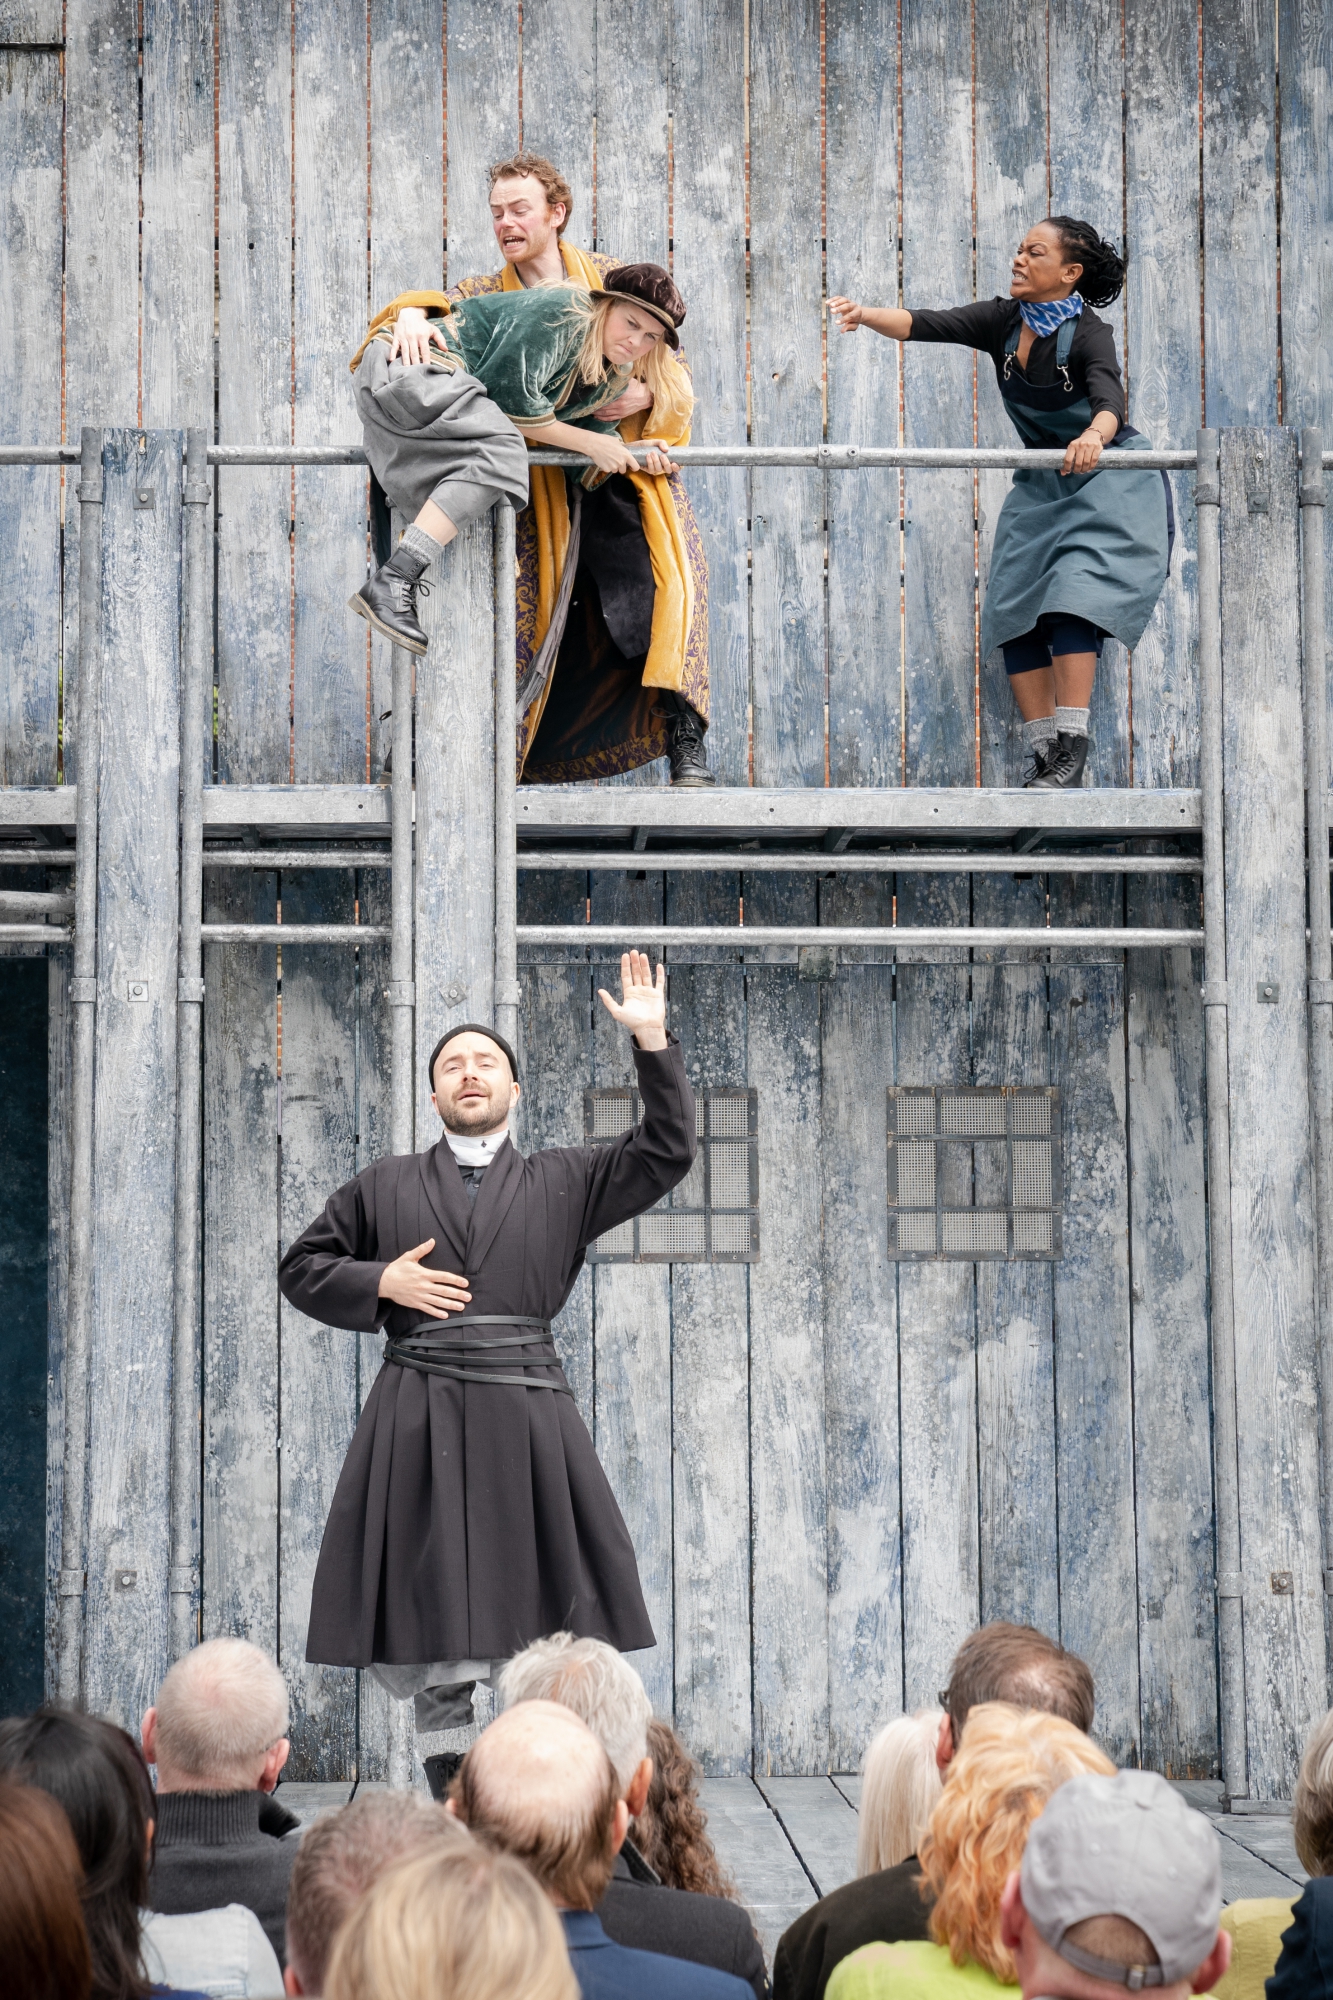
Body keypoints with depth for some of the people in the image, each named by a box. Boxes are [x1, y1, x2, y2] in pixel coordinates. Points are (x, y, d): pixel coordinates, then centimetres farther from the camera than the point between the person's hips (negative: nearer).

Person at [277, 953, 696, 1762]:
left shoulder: (564, 1181, 14)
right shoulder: (384, 1187, 15)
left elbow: (666, 1152, 7)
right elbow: (302, 1268, 18)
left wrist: (653, 1041, -1)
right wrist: (380, 1283, 0)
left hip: (528, 1416, 0)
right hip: (419, 1422, 0)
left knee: (549, 1647, -3)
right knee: (429, 1642, 0)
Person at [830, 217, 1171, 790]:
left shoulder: (1088, 335, -20)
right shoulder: (1003, 321, -3)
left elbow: (1109, 397, -38)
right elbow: (925, 326, -14)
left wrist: (1095, 435, -61)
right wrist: (866, 315, -33)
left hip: (1110, 483, -7)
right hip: (1041, 485, 7)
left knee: (1072, 599, -22)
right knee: (1014, 611, -2)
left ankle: (1070, 754, -22)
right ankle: (1045, 758, 2)